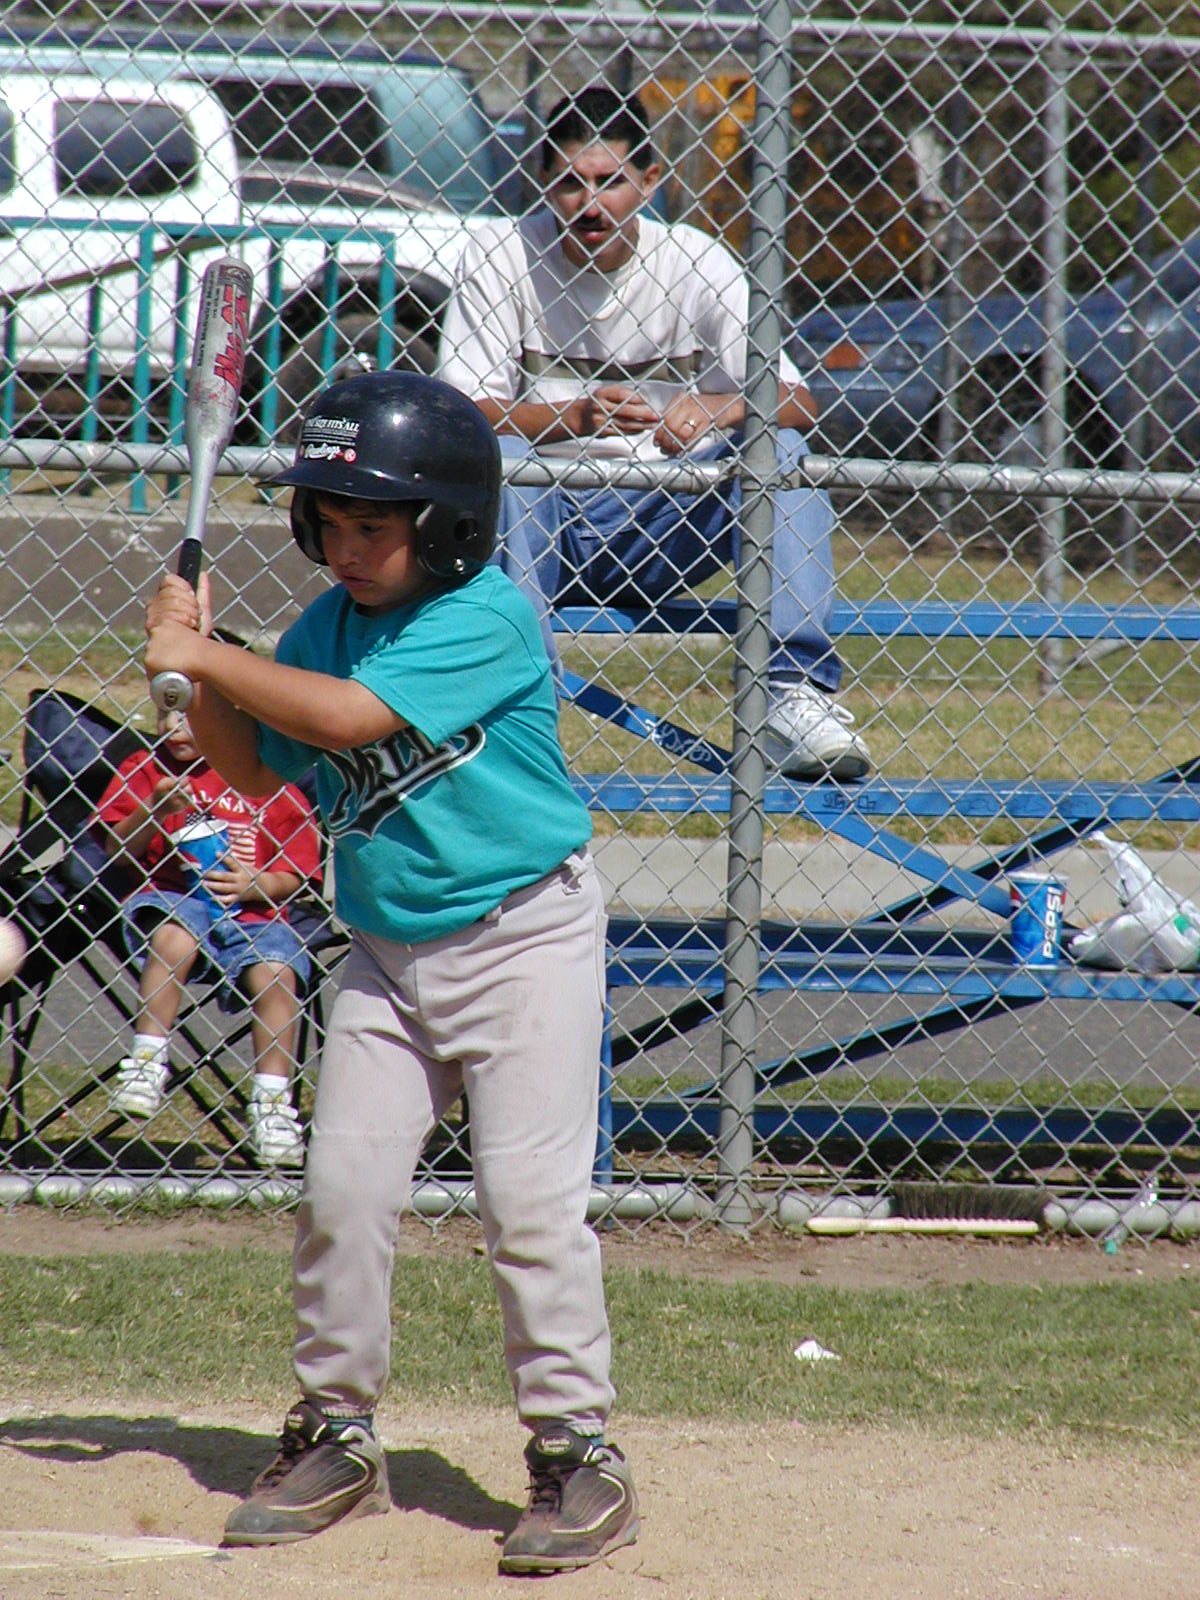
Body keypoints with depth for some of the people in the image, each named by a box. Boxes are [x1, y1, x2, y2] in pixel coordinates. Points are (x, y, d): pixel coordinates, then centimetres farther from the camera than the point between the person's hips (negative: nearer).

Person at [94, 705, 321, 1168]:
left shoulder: (268, 783, 5)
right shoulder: (147, 768, 9)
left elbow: (296, 875, 5)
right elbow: (117, 847, 3)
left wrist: (253, 884, -15)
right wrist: (155, 810, -13)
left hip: (251, 910, 0)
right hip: (175, 898, 0)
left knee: (274, 973, -26)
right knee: (173, 938, -35)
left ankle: (272, 1105, -18)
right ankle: (145, 1065, -26)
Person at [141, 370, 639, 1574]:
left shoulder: (485, 619, -19)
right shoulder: (328, 624, 3)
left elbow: (350, 716, -28)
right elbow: (258, 768, 11)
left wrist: (206, 658, -20)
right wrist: (197, 673, -5)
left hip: (524, 938, -7)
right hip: (388, 950, 7)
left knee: (529, 1195, -11)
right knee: (343, 1184, 3)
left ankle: (576, 1451, -2)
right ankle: (337, 1437, 16)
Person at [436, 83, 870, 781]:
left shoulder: (698, 264, -4)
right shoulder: (500, 255, -6)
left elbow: (798, 406, -8)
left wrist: (716, 410, -31)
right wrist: (570, 418, -32)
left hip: (657, 526, 1)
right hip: (541, 516, -1)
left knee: (779, 449, -21)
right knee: (498, 453, -31)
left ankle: (797, 697, -28)